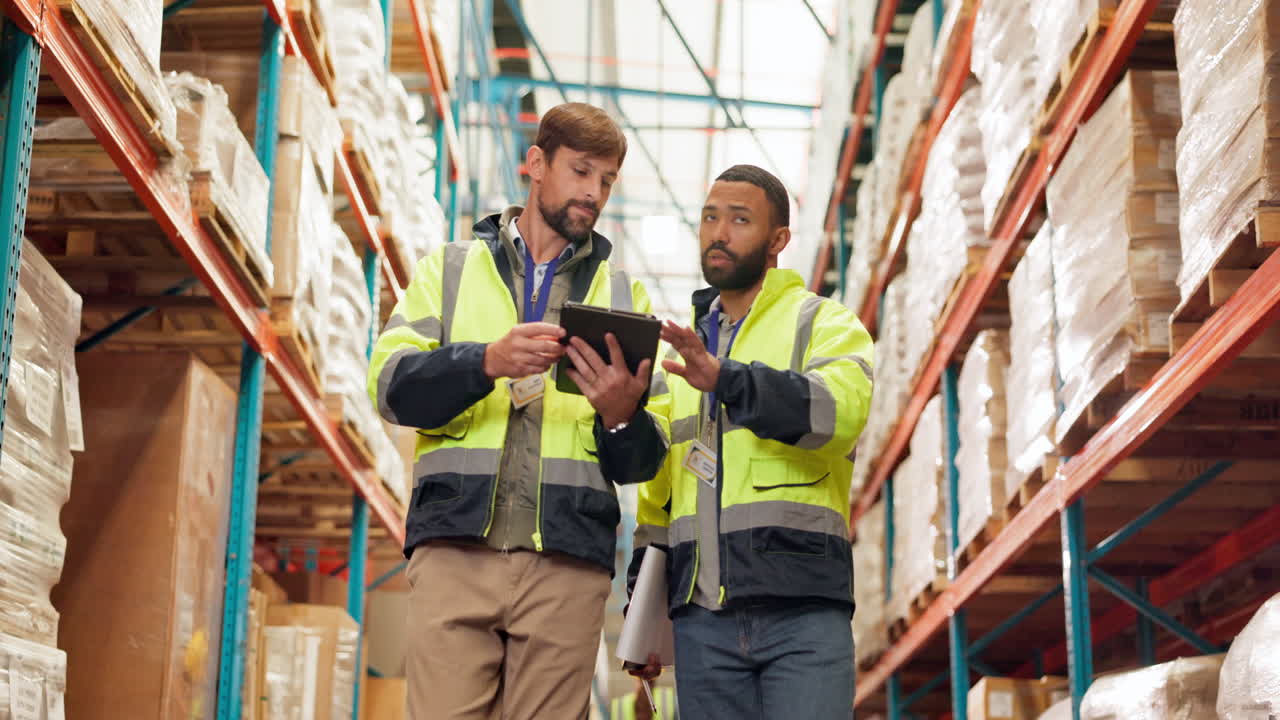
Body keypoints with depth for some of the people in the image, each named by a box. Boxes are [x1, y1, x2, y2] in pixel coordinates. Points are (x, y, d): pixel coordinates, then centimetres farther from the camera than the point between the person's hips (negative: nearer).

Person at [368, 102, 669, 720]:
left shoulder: (621, 294, 19)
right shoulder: (451, 268, 17)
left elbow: (642, 462, 12)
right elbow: (391, 386, 1)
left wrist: (622, 416, -11)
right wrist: (489, 361, -16)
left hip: (567, 559, 1)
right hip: (456, 544, -1)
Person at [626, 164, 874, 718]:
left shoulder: (825, 325, 6)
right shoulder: (682, 350, 22)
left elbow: (839, 409, -18)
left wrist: (725, 379, -29)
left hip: (803, 611, -4)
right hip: (702, 616, 5)